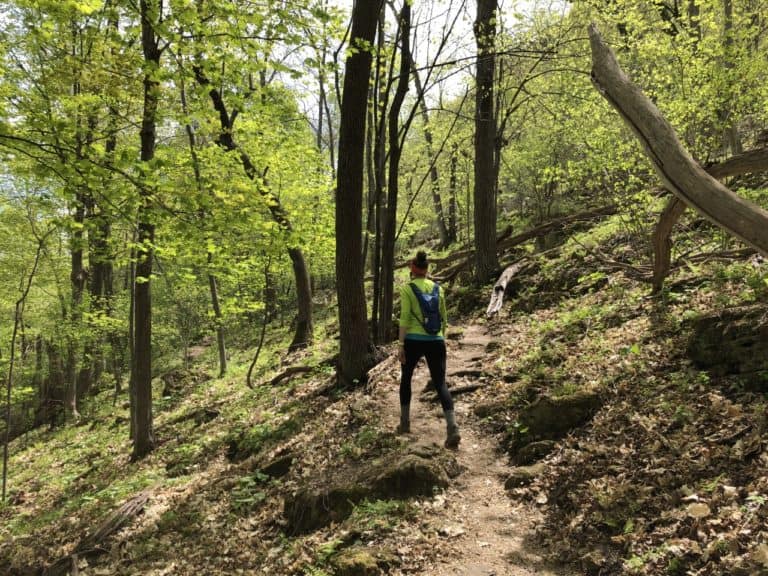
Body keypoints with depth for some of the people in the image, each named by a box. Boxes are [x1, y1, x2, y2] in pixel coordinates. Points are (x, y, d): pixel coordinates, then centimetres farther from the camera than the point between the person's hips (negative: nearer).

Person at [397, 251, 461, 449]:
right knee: (440, 383, 2)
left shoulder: (406, 288, -5)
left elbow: (404, 318, -11)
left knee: (406, 379, 20)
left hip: (413, 341, -3)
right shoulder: (438, 289, 8)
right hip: (436, 341, 3)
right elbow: (443, 318, 12)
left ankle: (405, 423, 27)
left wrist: (401, 344, -7)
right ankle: (452, 427, -16)